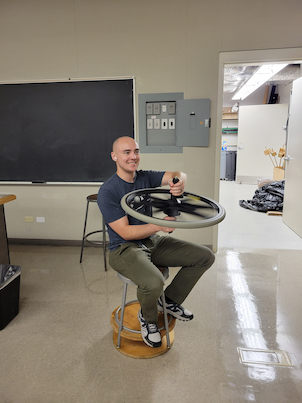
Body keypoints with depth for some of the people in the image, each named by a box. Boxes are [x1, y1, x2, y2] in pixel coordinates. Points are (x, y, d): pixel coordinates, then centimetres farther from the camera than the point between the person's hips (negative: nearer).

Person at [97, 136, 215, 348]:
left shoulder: (145, 177, 3)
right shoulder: (107, 191, -15)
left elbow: (176, 175, -12)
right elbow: (125, 232, -20)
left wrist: (179, 181, -37)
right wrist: (159, 226, -31)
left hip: (153, 242, 7)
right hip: (125, 249, -6)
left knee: (205, 256, -1)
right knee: (153, 282, -36)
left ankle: (171, 300, 17)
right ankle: (147, 318, 3)